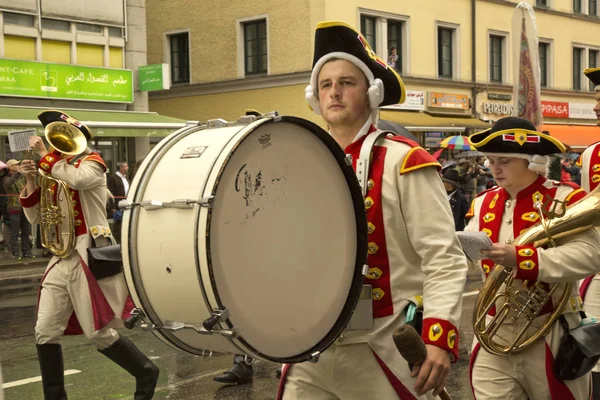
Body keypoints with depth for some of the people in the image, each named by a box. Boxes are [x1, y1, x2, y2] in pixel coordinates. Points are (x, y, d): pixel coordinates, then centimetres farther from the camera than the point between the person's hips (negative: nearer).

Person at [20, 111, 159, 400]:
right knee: (45, 333, 2)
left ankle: (146, 374, 17)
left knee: (99, 334, -4)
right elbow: (35, 218, 12)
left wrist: (44, 155, -18)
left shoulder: (91, 162, -3)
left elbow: (77, 179, -28)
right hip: (61, 258, 7)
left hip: (89, 255, -7)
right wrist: (31, 181, 0)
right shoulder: (54, 173, 16)